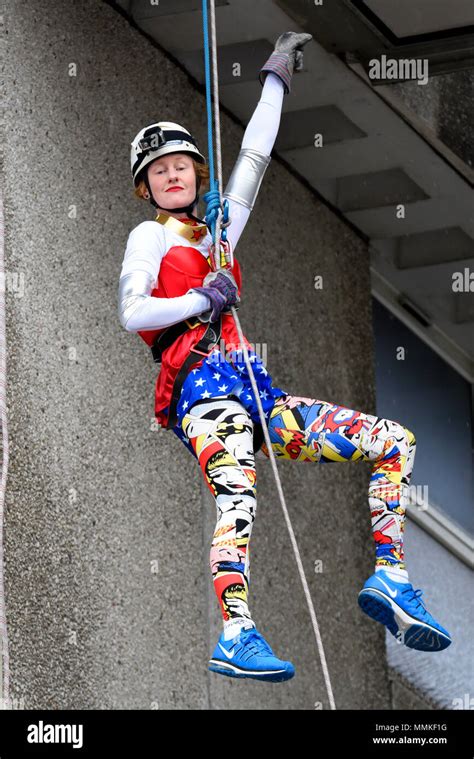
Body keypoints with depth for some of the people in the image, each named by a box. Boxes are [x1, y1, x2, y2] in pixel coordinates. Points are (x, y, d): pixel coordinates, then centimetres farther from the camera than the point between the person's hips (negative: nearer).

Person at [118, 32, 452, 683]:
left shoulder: (217, 233, 28)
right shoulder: (150, 237, 12)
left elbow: (253, 159, 32)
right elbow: (131, 312, -3)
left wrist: (276, 80, 37)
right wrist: (203, 300, -5)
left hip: (257, 394, 8)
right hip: (203, 389, -8)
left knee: (394, 442, -3)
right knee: (238, 497, -36)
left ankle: (389, 576, -16)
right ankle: (235, 637, -53)